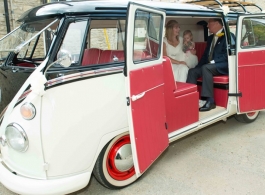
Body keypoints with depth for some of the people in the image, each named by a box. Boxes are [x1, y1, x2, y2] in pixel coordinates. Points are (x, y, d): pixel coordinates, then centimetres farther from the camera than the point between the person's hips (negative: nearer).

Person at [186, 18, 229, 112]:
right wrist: (198, 66, 4)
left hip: (223, 66, -8)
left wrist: (213, 62, -21)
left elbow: (227, 55, -15)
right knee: (192, 71, -13)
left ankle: (210, 101, -32)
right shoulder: (210, 38, 21)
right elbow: (205, 55, 18)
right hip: (209, 66, 8)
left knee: (206, 68, -34)